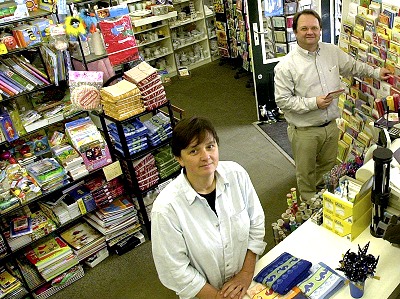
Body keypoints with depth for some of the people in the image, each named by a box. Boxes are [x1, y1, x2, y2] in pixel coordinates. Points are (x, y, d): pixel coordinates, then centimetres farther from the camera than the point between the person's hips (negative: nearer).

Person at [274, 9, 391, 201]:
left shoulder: (333, 52, 0)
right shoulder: (286, 66, -17)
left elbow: (352, 66, 19)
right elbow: (282, 100, -18)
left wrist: (376, 72, 18)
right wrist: (313, 103, -23)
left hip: (330, 125, 5)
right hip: (304, 131, -5)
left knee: (328, 165, 24)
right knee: (306, 172, 13)